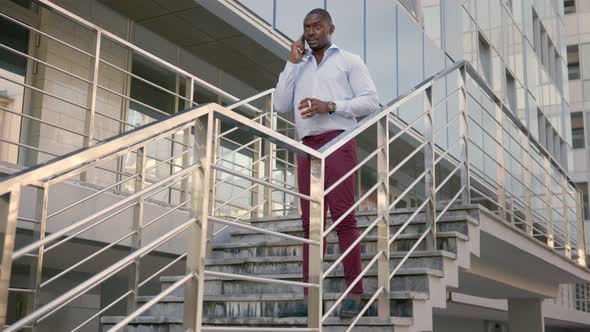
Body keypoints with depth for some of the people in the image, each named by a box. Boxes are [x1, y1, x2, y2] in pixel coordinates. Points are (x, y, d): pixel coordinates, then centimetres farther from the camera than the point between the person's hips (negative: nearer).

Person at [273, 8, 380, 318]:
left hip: (337, 141, -5)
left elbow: (371, 101, 0)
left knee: (343, 216, -10)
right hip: (307, 146, 5)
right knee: (311, 221, 0)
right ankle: (310, 297, -2)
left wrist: (330, 106, -11)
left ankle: (354, 294, -8)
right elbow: (281, 105, 12)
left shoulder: (349, 61, 11)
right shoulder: (299, 67, 24)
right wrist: (292, 63, 9)